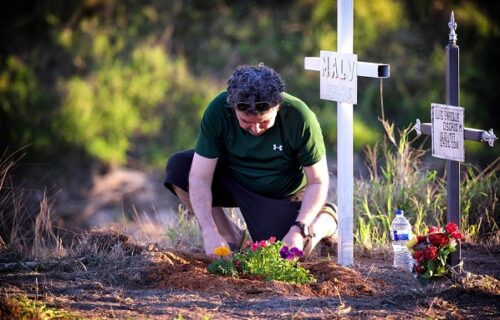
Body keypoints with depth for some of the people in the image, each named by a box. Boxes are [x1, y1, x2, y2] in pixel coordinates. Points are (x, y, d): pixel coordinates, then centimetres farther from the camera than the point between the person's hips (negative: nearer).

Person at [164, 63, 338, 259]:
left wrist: (298, 231, -32)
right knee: (177, 168, -21)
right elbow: (199, 177, -26)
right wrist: (210, 233, -39)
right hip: (232, 181, 2)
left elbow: (318, 182, -19)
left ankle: (327, 220, 11)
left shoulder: (299, 118, -29)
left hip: (282, 195, -2)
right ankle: (233, 240, -7)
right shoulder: (218, 111, -26)